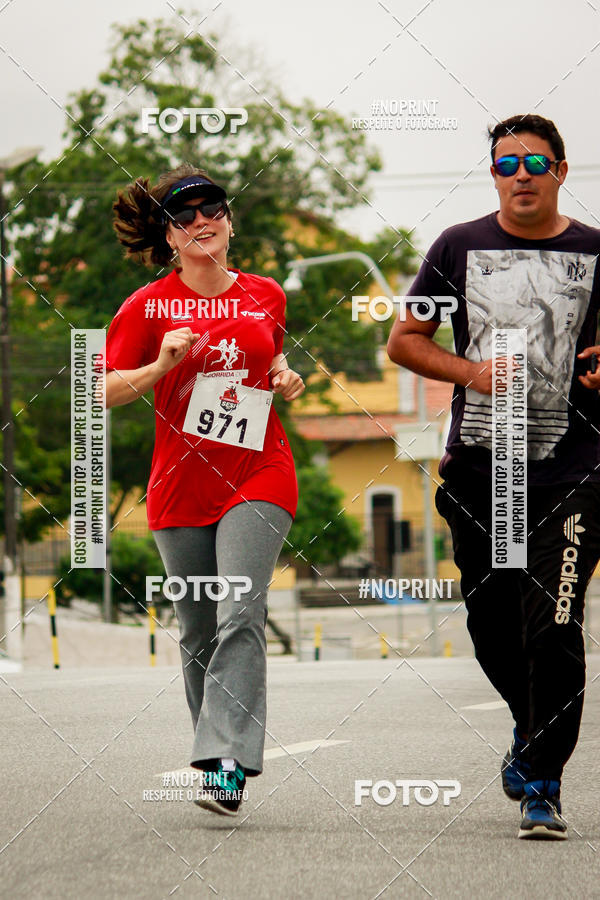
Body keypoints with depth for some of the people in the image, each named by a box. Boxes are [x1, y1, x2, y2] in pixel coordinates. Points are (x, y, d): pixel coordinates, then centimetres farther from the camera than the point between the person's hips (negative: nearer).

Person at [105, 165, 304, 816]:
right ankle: (218, 751, 25)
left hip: (257, 475, -1)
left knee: (240, 615, -17)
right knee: (196, 629, 8)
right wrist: (162, 365, -14)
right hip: (181, 484, 1)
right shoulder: (148, 307, 0)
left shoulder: (265, 296, 8)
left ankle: (226, 764, -23)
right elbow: (108, 392, 2)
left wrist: (286, 380, 4)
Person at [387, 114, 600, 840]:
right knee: (492, 625, 9)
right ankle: (531, 726, 39)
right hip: (479, 466, 2)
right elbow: (403, 341, 11)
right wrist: (470, 372, -6)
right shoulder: (459, 248, 7)